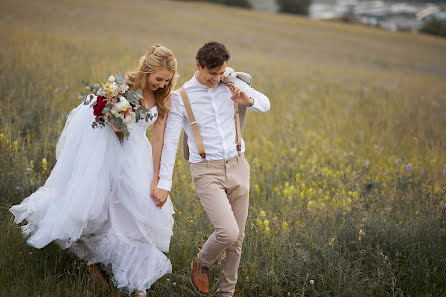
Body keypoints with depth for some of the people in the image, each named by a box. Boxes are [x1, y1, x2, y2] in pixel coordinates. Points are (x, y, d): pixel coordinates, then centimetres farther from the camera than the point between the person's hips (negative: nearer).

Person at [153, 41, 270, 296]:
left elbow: (265, 105, 14)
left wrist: (248, 100, -11)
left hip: (237, 167, 4)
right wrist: (164, 183, -12)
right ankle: (202, 263, 13)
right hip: (207, 171, -4)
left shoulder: (232, 84, 5)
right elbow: (170, 141, -7)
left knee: (237, 237, 7)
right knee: (228, 232, -20)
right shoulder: (180, 98, -5)